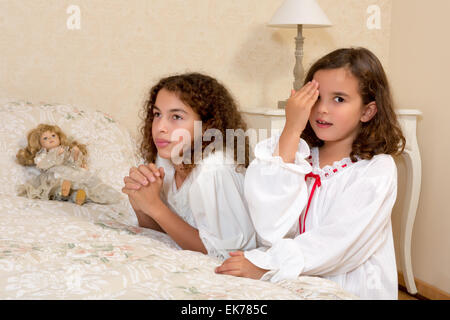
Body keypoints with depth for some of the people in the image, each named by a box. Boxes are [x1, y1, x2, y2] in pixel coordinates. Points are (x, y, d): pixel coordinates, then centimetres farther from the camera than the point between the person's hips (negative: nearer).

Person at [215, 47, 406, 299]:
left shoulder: (377, 169, -2)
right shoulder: (300, 155, 7)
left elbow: (337, 242, -14)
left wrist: (264, 266, -23)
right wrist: (291, 131, -10)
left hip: (353, 291, -3)